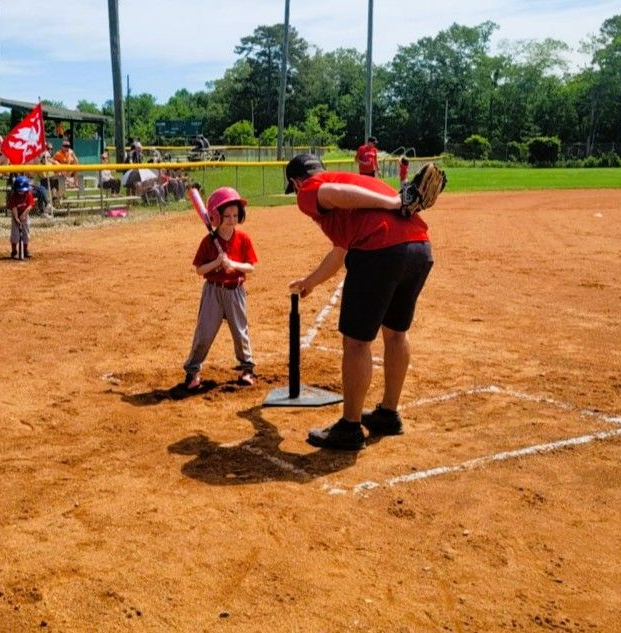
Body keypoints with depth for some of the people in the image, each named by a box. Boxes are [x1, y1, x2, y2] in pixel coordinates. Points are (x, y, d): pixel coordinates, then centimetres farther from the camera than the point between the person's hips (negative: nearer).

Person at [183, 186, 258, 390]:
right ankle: (193, 369, 14)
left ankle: (247, 367, 29)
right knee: (204, 333, -1)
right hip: (213, 290, -1)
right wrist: (216, 262, -21)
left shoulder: (243, 239, -4)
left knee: (240, 331, 11)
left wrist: (233, 264, -21)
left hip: (235, 291, 1)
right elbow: (199, 270, -6)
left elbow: (251, 267, -3)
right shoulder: (208, 241, -7)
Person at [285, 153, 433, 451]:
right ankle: (388, 415, 38)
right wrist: (310, 282, 57)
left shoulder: (309, 191, 13)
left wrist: (392, 203, -17)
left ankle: (350, 429, 16)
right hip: (421, 248, 8)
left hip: (380, 250, -8)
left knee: (356, 340, 5)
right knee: (395, 332, 23)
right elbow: (339, 253, 44)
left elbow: (336, 193, -13)